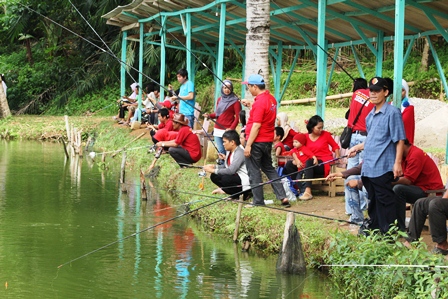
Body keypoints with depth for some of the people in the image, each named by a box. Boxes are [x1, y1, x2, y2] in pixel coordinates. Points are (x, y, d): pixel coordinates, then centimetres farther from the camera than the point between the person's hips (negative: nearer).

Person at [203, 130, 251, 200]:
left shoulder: (239, 153, -23)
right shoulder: (229, 151, 7)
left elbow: (231, 170, -30)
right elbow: (226, 166, 13)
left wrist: (213, 170, -23)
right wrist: (214, 166, -5)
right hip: (235, 176, 10)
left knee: (225, 179, -33)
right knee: (214, 176, 0)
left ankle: (246, 193, -12)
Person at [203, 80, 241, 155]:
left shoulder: (235, 101, -3)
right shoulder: (219, 100, 15)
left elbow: (238, 117, -8)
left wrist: (231, 128, -20)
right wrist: (209, 115, 2)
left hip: (227, 130, -6)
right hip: (217, 130, 6)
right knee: (221, 151, 6)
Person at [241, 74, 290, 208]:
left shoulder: (259, 102, -19)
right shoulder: (271, 99, 8)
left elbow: (256, 126, -22)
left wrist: (248, 145, -21)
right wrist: (250, 105, 19)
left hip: (257, 141, -9)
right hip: (268, 141, 9)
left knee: (254, 172, 1)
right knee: (269, 169, 19)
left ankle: (258, 202, 5)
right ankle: (283, 197, 13)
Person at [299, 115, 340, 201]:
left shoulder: (325, 134, 3)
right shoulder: (306, 137, 6)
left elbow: (335, 146, 13)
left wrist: (337, 158, 0)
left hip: (325, 164, -3)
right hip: (312, 164, 3)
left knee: (309, 162, -34)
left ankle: (308, 192, -43)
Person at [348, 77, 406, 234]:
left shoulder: (392, 112, -6)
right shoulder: (370, 116, 18)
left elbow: (399, 140, -10)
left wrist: (397, 163, -16)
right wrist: (356, 148, 25)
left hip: (383, 167, -8)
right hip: (368, 167, 8)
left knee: (385, 202, -6)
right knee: (373, 201, 15)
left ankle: (388, 232, -1)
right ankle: (373, 228, 24)